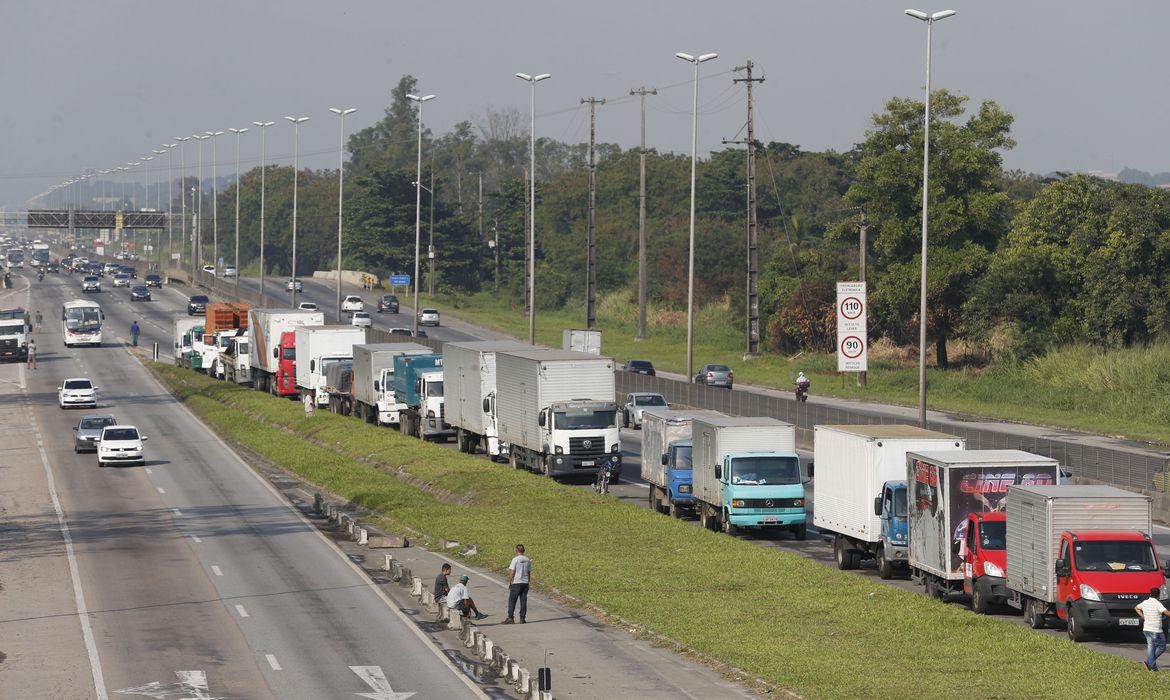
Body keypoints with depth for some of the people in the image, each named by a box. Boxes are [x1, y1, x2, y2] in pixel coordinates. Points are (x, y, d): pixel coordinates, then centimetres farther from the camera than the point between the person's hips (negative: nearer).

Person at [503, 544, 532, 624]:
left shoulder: (515, 559, -11)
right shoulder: (527, 560, 5)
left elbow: (512, 572, -11)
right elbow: (529, 572, 11)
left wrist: (509, 582, -2)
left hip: (516, 583, -5)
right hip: (525, 583, 5)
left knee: (512, 600, 2)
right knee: (523, 601, 6)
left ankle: (510, 618, -1)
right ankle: (522, 618, 5)